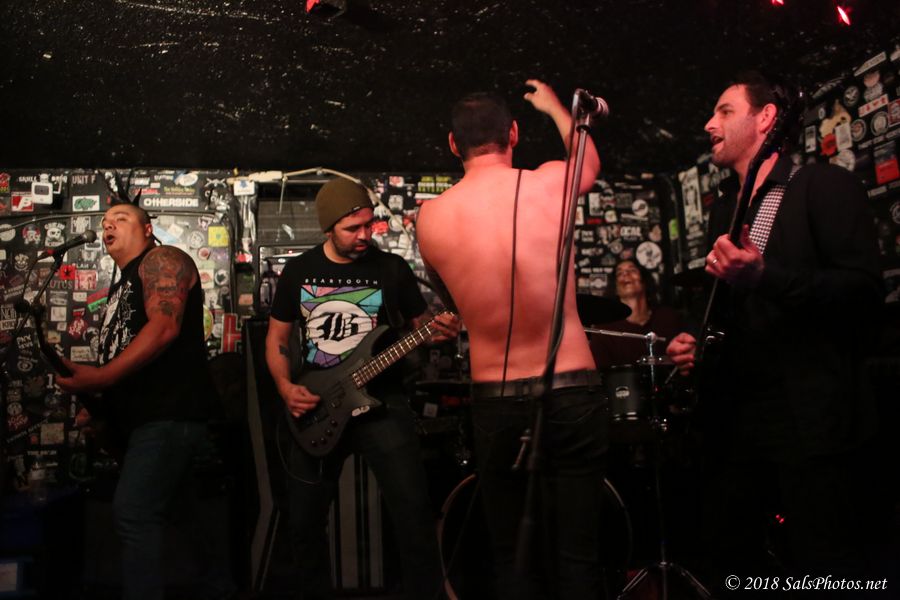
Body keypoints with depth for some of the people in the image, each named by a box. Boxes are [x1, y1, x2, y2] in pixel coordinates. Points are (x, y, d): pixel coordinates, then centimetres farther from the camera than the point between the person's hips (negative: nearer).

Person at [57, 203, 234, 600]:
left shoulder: (161, 259, -4)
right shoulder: (120, 287, 25)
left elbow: (164, 328, -20)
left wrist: (102, 377, -25)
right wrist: (95, 403, 14)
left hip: (171, 412, -10)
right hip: (142, 418, 10)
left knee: (133, 511, -18)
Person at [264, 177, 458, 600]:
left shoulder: (393, 268, -2)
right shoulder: (298, 271, 3)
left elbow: (419, 326, 7)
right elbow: (277, 336, 10)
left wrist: (440, 330, -16)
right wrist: (285, 387, -6)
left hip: (381, 402, -2)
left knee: (413, 513, -10)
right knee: (305, 521, 10)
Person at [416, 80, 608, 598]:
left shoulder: (431, 217, -3)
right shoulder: (550, 182, -5)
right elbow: (592, 161, 21)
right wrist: (555, 107, 38)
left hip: (495, 400, 1)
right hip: (572, 391, -1)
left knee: (512, 555, 13)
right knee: (577, 556, 7)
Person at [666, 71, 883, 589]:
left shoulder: (825, 186, -3)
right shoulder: (725, 209, 17)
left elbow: (864, 290, -14)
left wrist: (765, 277, -26)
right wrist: (696, 341, 5)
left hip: (811, 421, -7)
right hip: (736, 421, 7)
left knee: (821, 570, -1)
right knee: (731, 561, 13)